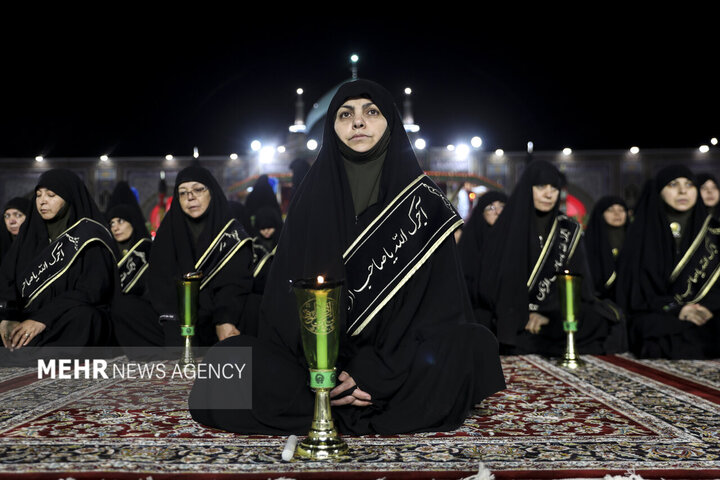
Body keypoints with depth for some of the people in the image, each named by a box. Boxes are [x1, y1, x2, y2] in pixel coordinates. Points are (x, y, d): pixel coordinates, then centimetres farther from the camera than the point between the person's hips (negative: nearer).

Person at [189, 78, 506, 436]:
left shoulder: (424, 200, 0)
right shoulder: (312, 199, 6)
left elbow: (440, 304, -7)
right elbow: (286, 298, 0)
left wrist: (373, 375, -20)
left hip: (399, 363, -1)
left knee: (474, 343, -31)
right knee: (225, 362, -23)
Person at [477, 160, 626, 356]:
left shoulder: (570, 229, 10)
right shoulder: (509, 227, 5)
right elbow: (492, 280, 0)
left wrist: (549, 314, -13)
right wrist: (525, 315, -12)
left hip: (558, 314, 3)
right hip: (514, 319, -3)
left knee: (610, 324, -24)